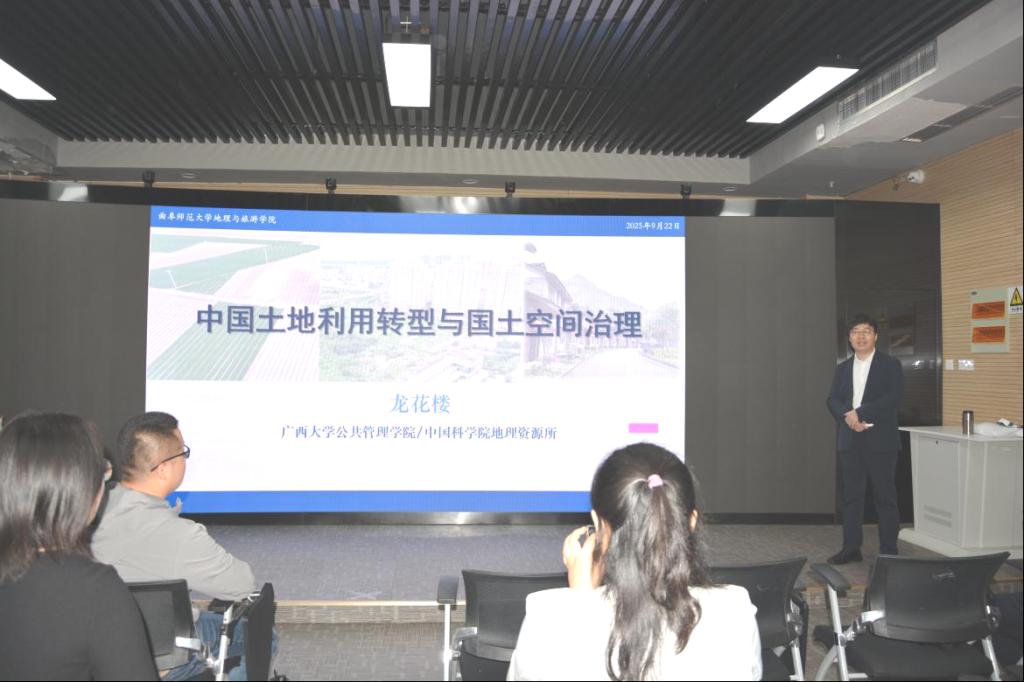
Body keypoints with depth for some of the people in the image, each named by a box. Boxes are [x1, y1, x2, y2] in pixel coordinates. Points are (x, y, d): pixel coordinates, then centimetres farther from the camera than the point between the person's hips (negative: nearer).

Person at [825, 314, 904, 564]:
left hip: (880, 440, -4)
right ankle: (851, 548, 15)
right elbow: (832, 399, 6)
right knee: (850, 496, 8)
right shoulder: (843, 368, 14)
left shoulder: (890, 365, 0)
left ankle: (889, 550, 10)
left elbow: (894, 398, -12)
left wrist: (860, 413, -18)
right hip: (849, 440, 4)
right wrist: (848, 415, -15)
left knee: (885, 497, 2)